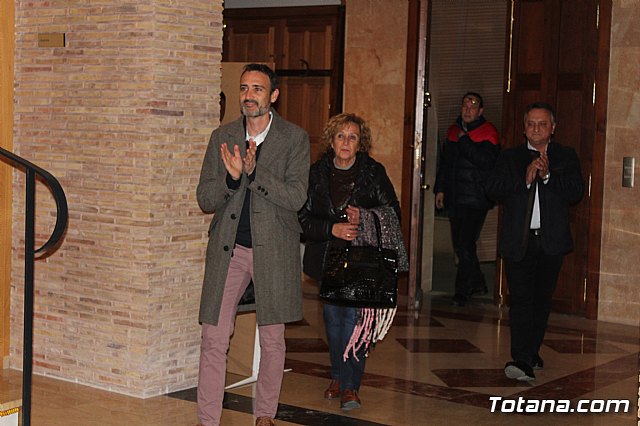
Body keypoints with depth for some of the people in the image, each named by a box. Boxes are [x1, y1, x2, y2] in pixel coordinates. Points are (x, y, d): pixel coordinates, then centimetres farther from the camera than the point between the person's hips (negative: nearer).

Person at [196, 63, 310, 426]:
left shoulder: (295, 138, 0)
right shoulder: (222, 137, 8)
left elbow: (296, 198, -10)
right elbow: (205, 199, 4)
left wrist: (254, 171, -22)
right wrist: (231, 178, -16)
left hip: (274, 249, -1)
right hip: (228, 249, 2)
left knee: (272, 341, 8)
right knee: (214, 340, -3)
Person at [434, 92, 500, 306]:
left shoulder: (488, 133, -6)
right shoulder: (454, 131, 14)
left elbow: (486, 161, -21)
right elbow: (445, 162, 21)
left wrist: (464, 140, -17)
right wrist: (440, 189, 16)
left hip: (476, 198, -7)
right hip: (454, 196, 7)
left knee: (466, 245, -8)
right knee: (460, 244, 11)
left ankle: (463, 291, -2)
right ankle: (478, 283, 27)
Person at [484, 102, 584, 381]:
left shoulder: (566, 157, 10)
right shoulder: (510, 157, 9)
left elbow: (576, 192, -3)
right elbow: (493, 189, -5)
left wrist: (548, 175, -16)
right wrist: (525, 179, -16)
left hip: (552, 241, 1)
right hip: (518, 241, -1)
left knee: (542, 300, 9)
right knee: (520, 300, -10)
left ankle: (531, 353, 22)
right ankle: (522, 360, -16)